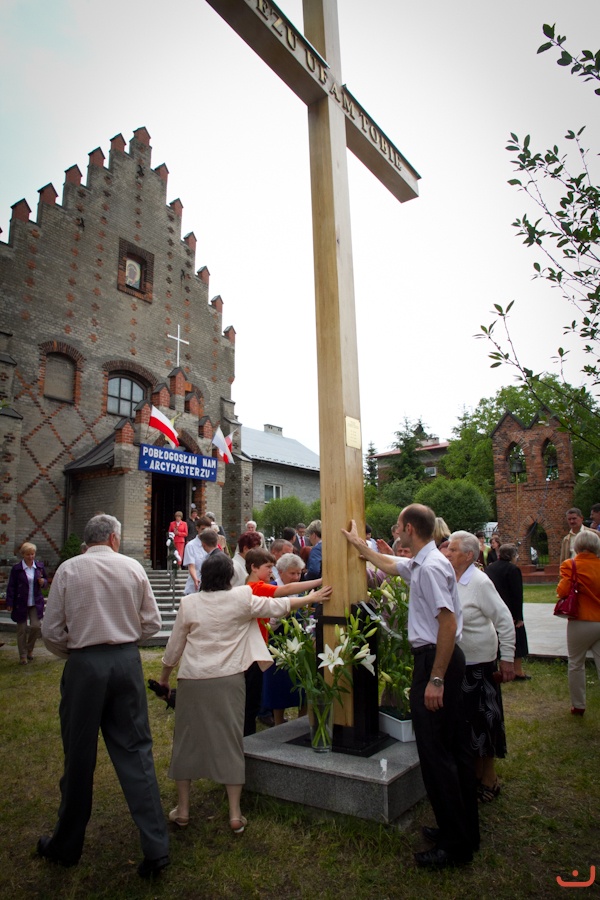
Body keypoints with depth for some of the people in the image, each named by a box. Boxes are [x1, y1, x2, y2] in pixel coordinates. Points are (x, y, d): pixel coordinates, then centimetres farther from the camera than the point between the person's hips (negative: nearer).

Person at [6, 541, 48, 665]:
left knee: (36, 626, -5)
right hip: (21, 604, -2)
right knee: (22, 630, 6)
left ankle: (29, 648, 23)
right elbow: (11, 587, -5)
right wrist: (9, 603, -9)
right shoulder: (16, 569, -7)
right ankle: (23, 656, 20)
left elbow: (46, 582, 12)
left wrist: (43, 582, -11)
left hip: (36, 603, 2)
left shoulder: (40, 566, 2)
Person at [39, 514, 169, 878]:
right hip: (127, 661, 1)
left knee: (80, 756, 14)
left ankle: (67, 845, 34)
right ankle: (156, 846, 12)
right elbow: (152, 623, 2)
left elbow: (52, 631, -2)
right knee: (135, 750, 10)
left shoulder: (69, 569, -4)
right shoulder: (133, 567, -1)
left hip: (84, 665, -1)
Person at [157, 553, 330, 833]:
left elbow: (174, 646, 4)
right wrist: (310, 598, 16)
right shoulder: (242, 598, -7)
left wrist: (164, 677, 19)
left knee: (187, 739, 15)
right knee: (230, 741, 9)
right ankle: (235, 814, 16)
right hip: (228, 680, -1)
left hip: (192, 681, 1)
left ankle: (182, 809, 26)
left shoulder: (189, 603, -4)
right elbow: (278, 606, 3)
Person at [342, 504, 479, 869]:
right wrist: (360, 544, 40)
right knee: (455, 748, 18)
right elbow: (391, 565, 30)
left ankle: (454, 845, 14)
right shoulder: (420, 563, 10)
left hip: (435, 661, -10)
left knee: (436, 752, 0)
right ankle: (465, 831, 32)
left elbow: (449, 623, -26)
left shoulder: (431, 567, -21)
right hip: (445, 660, 10)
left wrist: (436, 679, -23)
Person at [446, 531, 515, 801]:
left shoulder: (480, 582, -18)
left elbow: (504, 621, -14)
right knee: (463, 720, 17)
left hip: (478, 662, -6)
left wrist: (507, 659, -14)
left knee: (482, 721, 7)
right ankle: (472, 772, 35)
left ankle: (488, 780, 25)